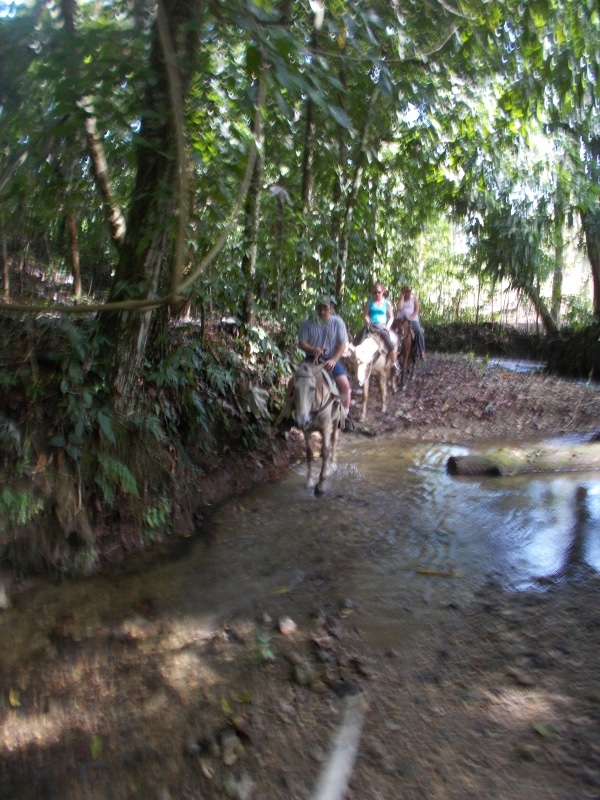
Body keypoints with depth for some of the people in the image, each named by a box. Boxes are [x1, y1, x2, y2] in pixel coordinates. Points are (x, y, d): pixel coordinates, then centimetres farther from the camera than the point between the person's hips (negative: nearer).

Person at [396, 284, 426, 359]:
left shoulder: (414, 298, 5)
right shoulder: (400, 299, 8)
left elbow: (416, 310, -2)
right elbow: (399, 308, -10)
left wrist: (411, 317, -16)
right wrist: (402, 297, -8)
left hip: (413, 319, -1)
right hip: (401, 319, 1)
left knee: (419, 332, -24)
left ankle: (422, 352, -19)